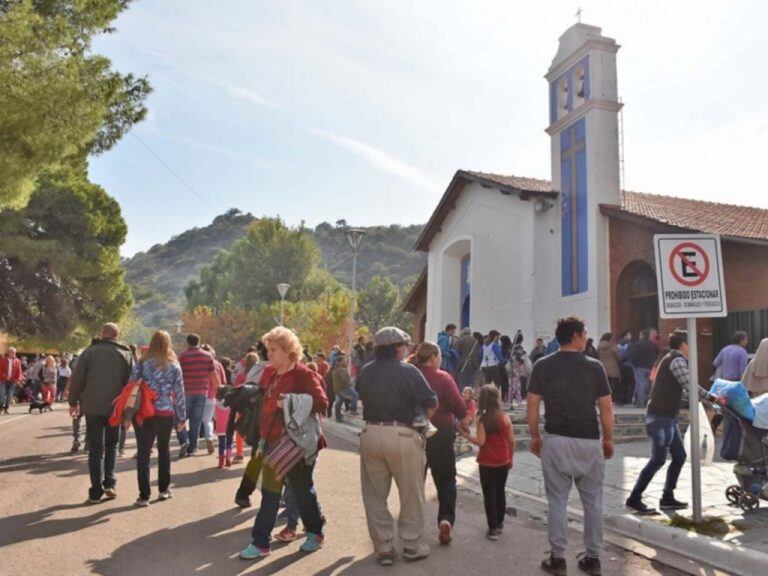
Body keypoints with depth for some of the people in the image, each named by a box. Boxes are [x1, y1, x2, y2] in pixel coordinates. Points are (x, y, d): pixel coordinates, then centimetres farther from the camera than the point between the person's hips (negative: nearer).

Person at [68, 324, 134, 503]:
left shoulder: (90, 352, -1)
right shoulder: (126, 354, 3)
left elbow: (77, 379, -2)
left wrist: (73, 402, 9)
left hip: (93, 407, -1)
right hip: (115, 408, 1)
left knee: (95, 448, 6)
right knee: (111, 445, 17)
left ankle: (96, 491, 5)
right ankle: (109, 483, 5)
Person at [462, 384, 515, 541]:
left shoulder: (481, 419, -13)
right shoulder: (505, 417, -6)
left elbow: (480, 441, -20)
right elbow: (511, 441, -2)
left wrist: (467, 435, -5)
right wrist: (511, 458, 11)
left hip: (487, 463, -3)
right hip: (503, 462, 3)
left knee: (489, 495, 5)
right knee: (500, 492, 18)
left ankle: (493, 528, 5)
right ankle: (500, 523, 29)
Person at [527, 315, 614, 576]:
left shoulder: (542, 366, -1)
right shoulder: (594, 366, -4)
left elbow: (533, 405, 0)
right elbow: (606, 407, -3)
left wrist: (534, 436, 11)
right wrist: (608, 439, 9)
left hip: (556, 440, 1)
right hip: (589, 442, 0)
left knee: (557, 501, 7)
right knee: (592, 501, 13)